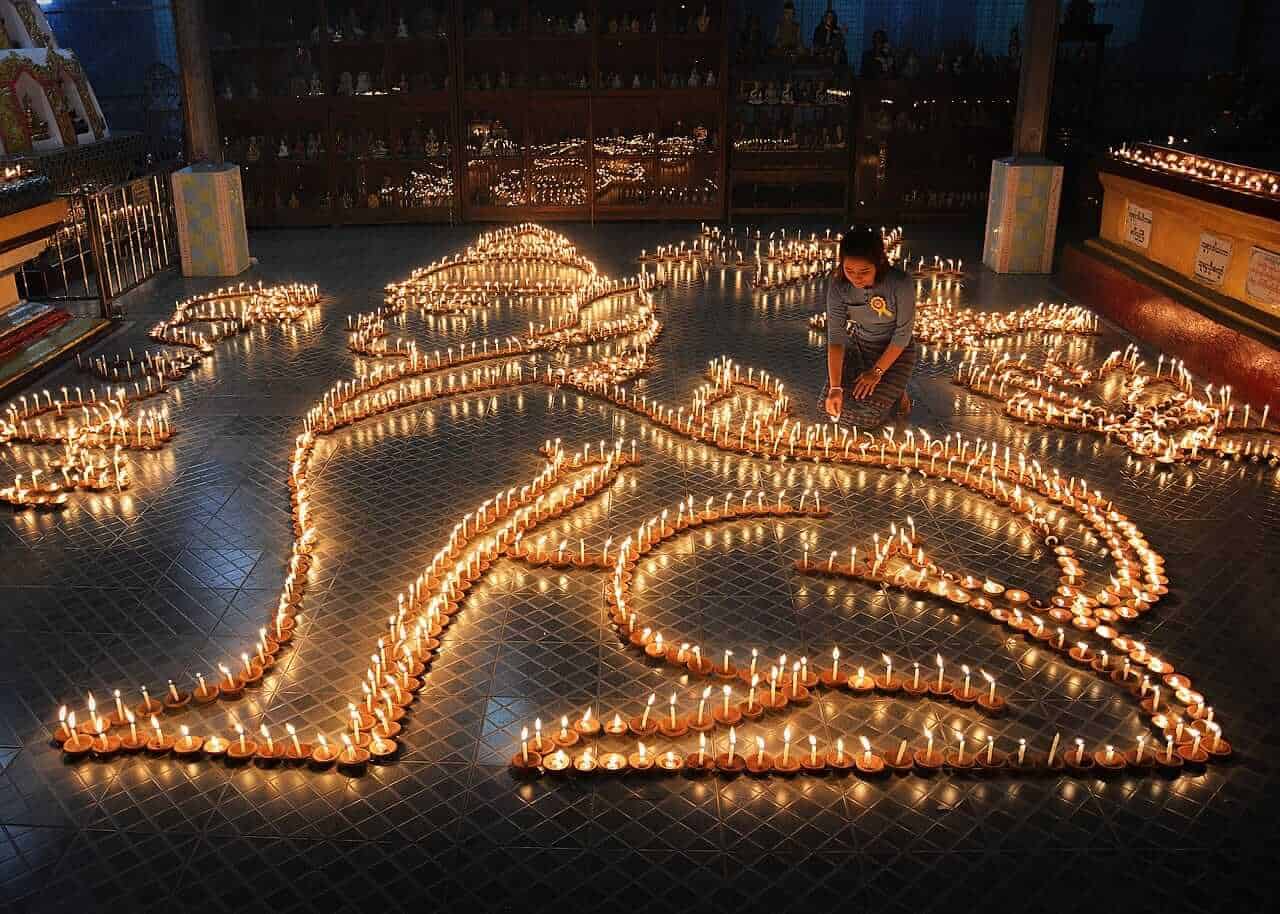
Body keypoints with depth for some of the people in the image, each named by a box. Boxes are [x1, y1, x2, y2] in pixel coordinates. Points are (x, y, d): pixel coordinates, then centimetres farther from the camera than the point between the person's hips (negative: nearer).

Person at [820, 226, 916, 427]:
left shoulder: (901, 284, -31)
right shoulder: (838, 283, -22)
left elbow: (903, 335, -19)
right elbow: (836, 335, -22)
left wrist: (877, 372, -16)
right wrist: (835, 387, -29)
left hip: (893, 351, -4)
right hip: (857, 346, 4)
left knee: (867, 417, -16)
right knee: (832, 407, -3)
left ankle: (897, 393, 16)